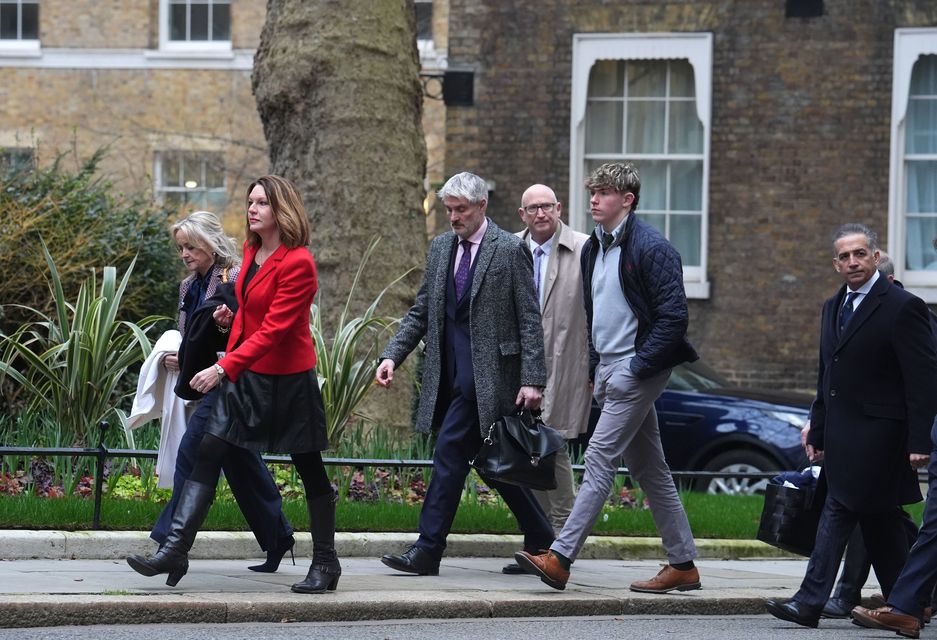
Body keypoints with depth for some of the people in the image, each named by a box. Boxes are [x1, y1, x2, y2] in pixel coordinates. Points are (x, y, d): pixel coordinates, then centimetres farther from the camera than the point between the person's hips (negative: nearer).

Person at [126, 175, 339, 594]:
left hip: (287, 380, -8)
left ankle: (325, 564, 16)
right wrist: (233, 316, 4)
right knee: (208, 454, -4)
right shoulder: (251, 253, 8)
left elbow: (274, 328, -24)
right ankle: (175, 550, -10)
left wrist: (224, 368, -29)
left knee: (310, 469, 5)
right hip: (246, 374, 8)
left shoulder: (297, 263, -17)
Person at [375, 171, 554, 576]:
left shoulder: (509, 250, -5)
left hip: (487, 371, -7)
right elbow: (421, 312, 16)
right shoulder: (441, 247, 14)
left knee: (450, 453, -12)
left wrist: (532, 379, -14)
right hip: (450, 371, 7)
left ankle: (428, 551, -10)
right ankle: (540, 541, 22)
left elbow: (529, 320, -8)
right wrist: (392, 356, 3)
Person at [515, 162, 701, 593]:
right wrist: (595, 368, 15)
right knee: (649, 469, 11)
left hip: (637, 370, -9)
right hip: (610, 371, 9)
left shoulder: (651, 248, -12)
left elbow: (673, 316, -16)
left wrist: (636, 368, -18)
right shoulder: (593, 249, 15)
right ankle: (683, 565, 16)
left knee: (600, 459, -13)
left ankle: (560, 558, -18)